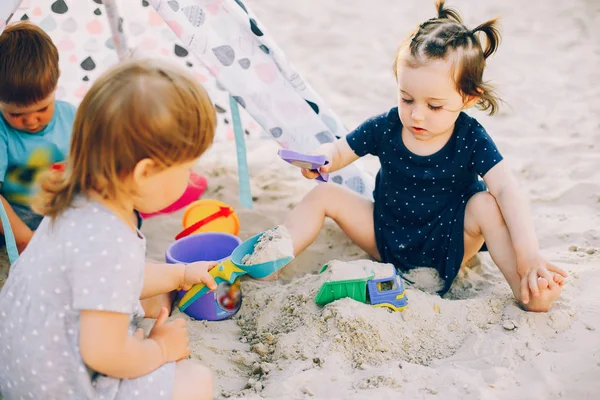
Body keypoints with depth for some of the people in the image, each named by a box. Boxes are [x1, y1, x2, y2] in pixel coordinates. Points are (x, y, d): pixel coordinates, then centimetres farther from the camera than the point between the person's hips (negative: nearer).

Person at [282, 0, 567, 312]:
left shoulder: (471, 140, -20)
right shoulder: (385, 128, -12)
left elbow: (507, 191, -29)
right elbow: (341, 151, -1)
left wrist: (529, 254, -43)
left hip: (444, 245, -3)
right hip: (386, 238, 3)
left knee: (485, 204, -30)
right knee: (324, 195, -9)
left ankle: (526, 290, -35)